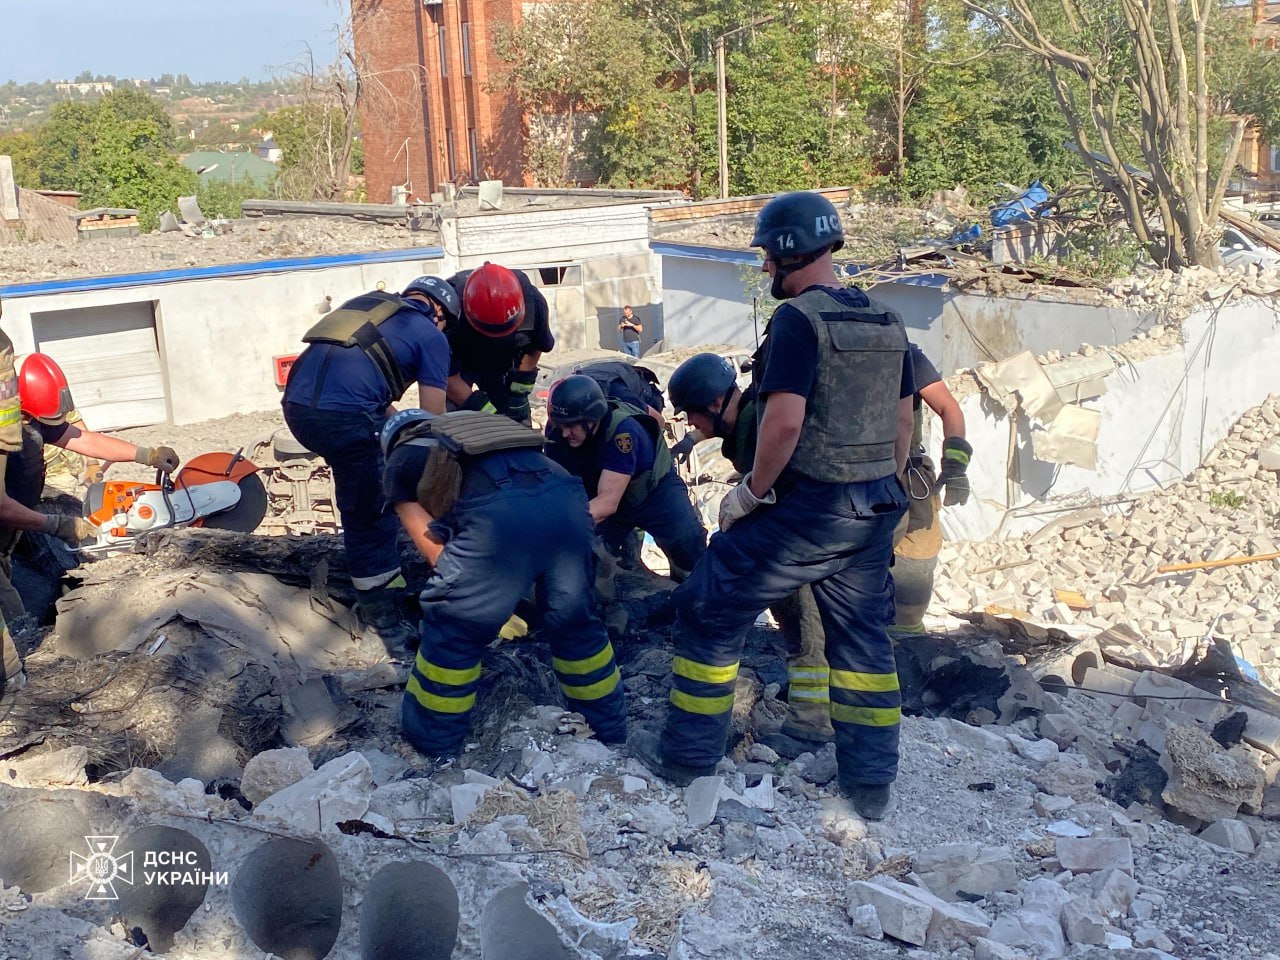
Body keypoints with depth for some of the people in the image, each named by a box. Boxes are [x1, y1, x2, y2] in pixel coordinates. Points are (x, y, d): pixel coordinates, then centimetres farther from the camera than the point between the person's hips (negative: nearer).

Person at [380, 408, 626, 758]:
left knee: (453, 631, 14)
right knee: (574, 621, 24)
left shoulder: (399, 462, 28)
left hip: (498, 512, -5)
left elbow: (431, 544, 19)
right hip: (566, 498, 5)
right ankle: (611, 733, 39)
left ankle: (431, 748, 28)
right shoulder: (474, 424, 42)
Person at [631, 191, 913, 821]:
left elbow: (785, 421, -24)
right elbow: (902, 424, 14)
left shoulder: (798, 319, -14)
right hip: (873, 513, 8)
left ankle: (686, 754, 16)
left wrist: (751, 492, -11)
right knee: (862, 636, 16)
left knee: (710, 612, 7)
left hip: (805, 508, -8)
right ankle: (870, 784, 21)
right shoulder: (887, 324, 10)